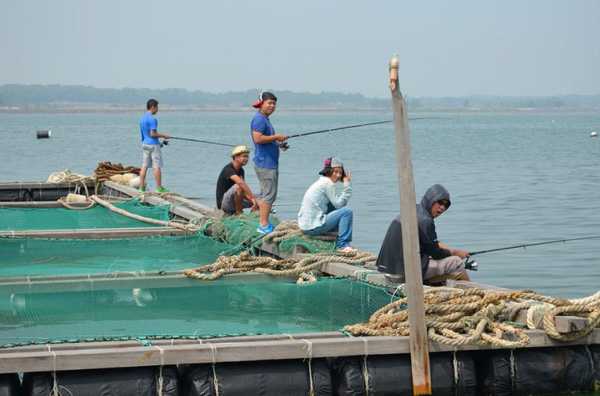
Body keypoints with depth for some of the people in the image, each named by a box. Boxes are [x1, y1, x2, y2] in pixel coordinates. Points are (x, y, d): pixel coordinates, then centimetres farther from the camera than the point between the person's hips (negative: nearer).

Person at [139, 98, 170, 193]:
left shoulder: (142, 118, 12)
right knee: (157, 166, -4)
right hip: (153, 145, -8)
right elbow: (153, 134, -21)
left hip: (144, 144, 8)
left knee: (144, 166, 7)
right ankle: (159, 188, -2)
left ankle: (142, 187, 6)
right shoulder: (152, 119, -16)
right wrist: (163, 135, -8)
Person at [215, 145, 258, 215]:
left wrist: (251, 200, -14)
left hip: (233, 202, 9)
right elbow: (240, 182, -38)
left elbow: (244, 191, 5)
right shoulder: (228, 169, -20)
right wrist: (253, 198, -42)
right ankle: (238, 212, -18)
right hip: (223, 203, -9)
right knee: (238, 186, -33)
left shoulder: (241, 171, 8)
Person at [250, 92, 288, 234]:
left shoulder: (265, 119, 18)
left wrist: (278, 143, 13)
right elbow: (258, 138, -25)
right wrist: (276, 137, -17)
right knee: (269, 194, -11)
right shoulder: (259, 119, -14)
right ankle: (264, 225, -10)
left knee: (264, 194, 14)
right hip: (265, 163, -11)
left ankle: (263, 224, 19)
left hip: (270, 162, 11)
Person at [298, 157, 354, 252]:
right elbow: (338, 204, -11)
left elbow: (337, 202, 16)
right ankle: (343, 245, -6)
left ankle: (338, 243, 27)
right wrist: (348, 186, -9)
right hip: (313, 227, -10)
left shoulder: (321, 181, 17)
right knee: (347, 212, -10)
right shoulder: (328, 183, -11)